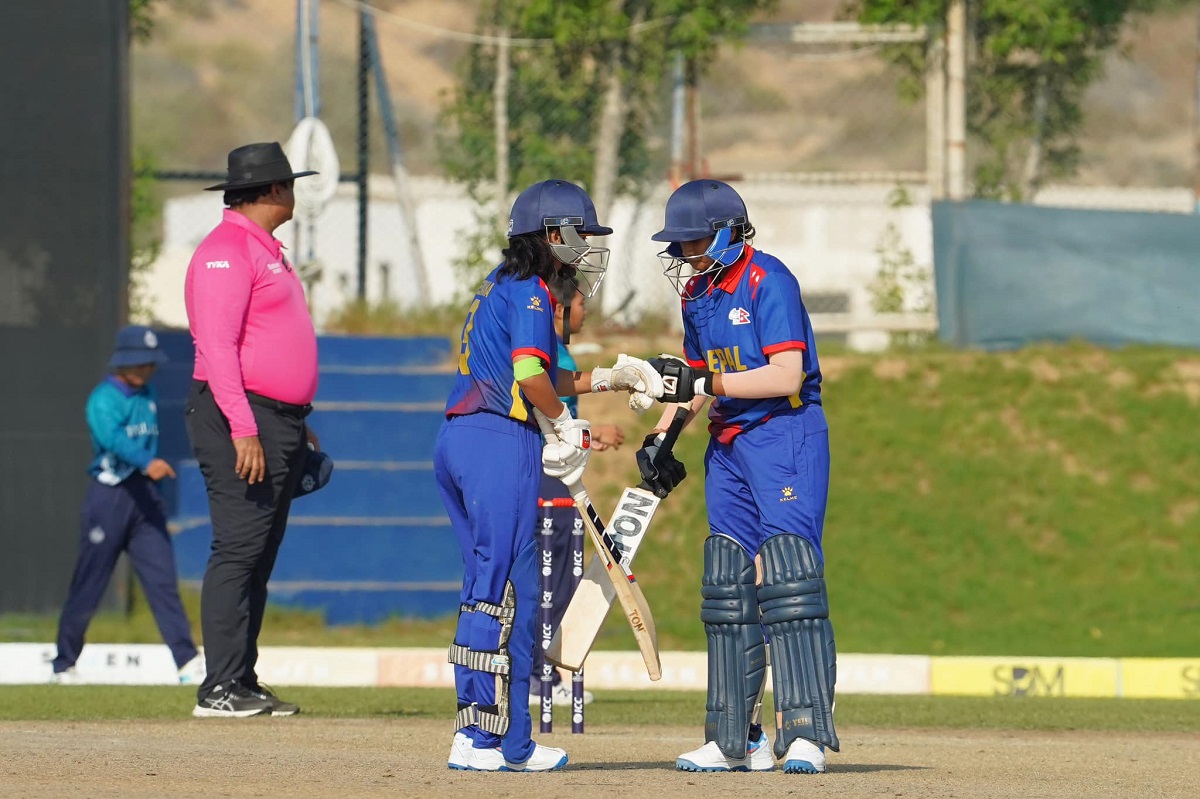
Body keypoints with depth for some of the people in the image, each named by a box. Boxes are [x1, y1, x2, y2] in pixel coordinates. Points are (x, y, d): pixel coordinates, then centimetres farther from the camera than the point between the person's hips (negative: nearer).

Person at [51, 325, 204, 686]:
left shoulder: (148, 396, 11)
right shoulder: (103, 399, -11)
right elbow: (113, 439, -28)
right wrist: (147, 463, -43)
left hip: (145, 496, 5)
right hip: (109, 495, -5)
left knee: (163, 579, -5)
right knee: (88, 585, 2)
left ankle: (188, 662, -12)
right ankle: (64, 665, 15)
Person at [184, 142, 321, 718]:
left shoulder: (266, 251, 21)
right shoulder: (227, 249, -11)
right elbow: (217, 345, -18)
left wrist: (299, 426, 23)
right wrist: (243, 429, -25)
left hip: (278, 422, 10)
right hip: (240, 414, -10)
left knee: (260, 556, 9)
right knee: (238, 552, -12)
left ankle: (243, 683, 12)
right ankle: (219, 688, -13)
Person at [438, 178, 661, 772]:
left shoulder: (499, 287, 23)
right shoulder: (530, 289, -6)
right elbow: (530, 374, -19)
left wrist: (611, 378, 25)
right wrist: (567, 427, -5)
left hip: (456, 438, 10)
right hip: (501, 441, -10)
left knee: (486, 589, 13)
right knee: (508, 590, -8)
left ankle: (477, 735, 12)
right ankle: (502, 741, -10)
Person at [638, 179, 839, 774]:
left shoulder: (768, 281, -13)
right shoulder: (698, 291, 12)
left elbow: (786, 375, -21)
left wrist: (707, 383, -25)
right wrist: (663, 434, 8)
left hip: (785, 434, -9)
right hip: (727, 444, 9)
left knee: (787, 578, -16)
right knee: (728, 585, 7)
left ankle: (805, 733, -19)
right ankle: (734, 738, 11)